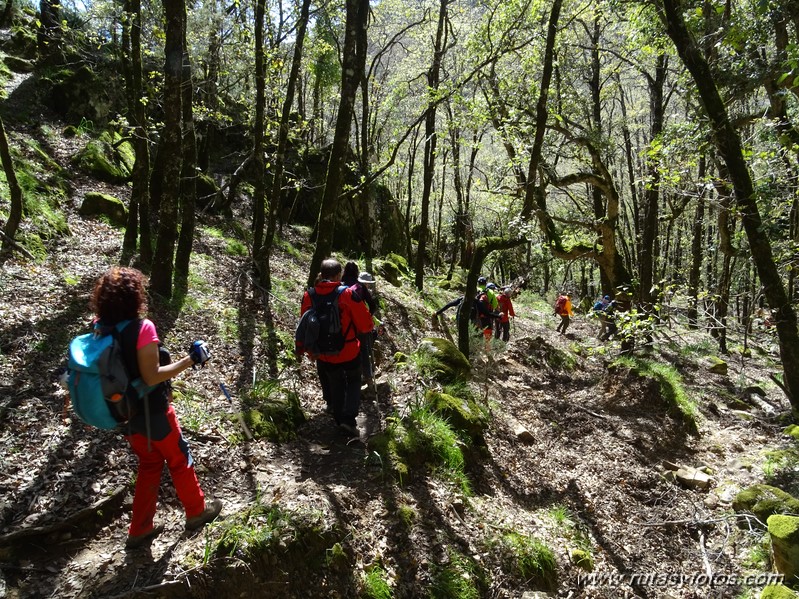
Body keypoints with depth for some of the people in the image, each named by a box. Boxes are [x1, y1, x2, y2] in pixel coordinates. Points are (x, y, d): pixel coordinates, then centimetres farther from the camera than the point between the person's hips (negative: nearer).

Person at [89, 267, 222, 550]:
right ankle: (196, 511, 34)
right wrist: (191, 360, -20)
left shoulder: (101, 327, -5)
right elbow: (151, 376, -25)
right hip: (152, 411, -7)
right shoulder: (141, 327, -25)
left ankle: (140, 529, 30)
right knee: (179, 461, 15)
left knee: (149, 464, 23)